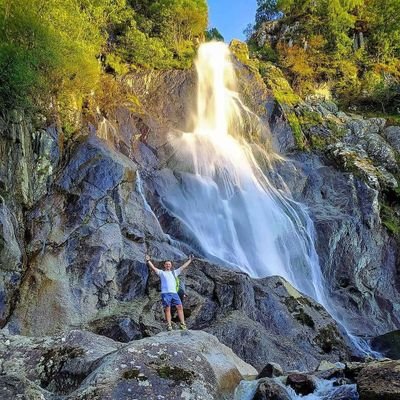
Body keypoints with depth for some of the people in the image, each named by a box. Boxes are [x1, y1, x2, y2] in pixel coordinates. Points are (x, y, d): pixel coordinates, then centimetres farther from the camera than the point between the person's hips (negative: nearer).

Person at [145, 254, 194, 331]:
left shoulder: (174, 272, 24)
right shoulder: (161, 272, 15)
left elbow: (183, 267, 25)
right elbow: (153, 268, 3)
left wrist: (189, 260, 25)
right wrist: (148, 261, -6)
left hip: (174, 293, 3)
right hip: (165, 293, -3)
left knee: (180, 307, -8)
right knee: (167, 309, -6)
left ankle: (182, 324, -8)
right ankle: (169, 325, -5)